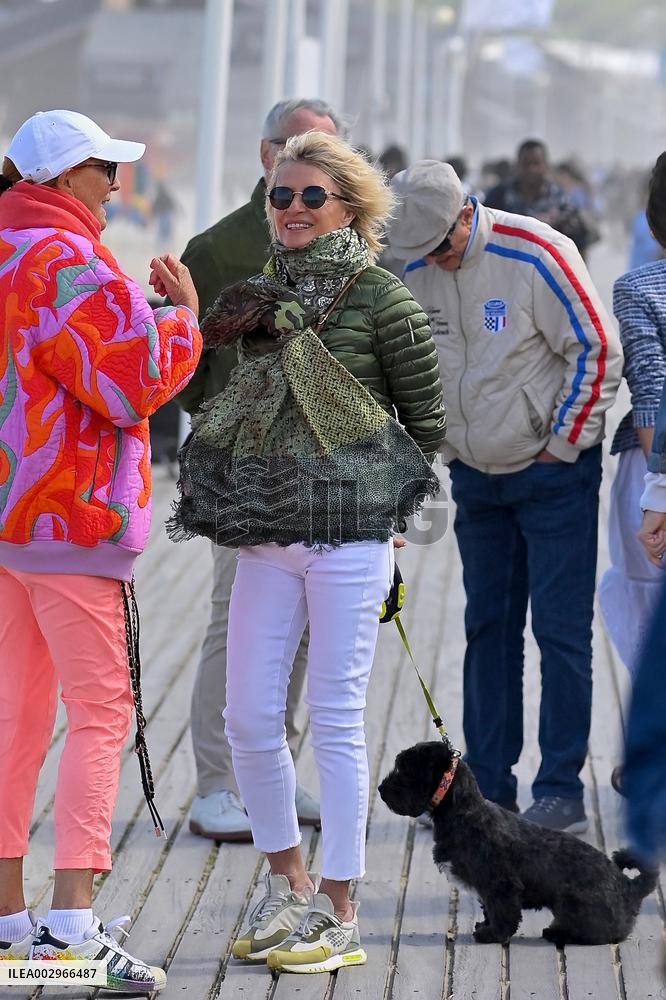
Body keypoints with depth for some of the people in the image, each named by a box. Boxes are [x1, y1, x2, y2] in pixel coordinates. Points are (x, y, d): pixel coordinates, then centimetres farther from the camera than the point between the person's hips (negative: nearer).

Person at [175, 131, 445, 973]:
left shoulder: (379, 295, -5)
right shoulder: (259, 297, 12)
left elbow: (426, 416, 1)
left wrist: (380, 488, 6)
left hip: (349, 534, -6)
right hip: (266, 536, 6)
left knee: (335, 721, -2)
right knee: (247, 716, 5)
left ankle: (339, 916, 7)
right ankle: (287, 883, 24)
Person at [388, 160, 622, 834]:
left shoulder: (536, 255, -17)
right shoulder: (413, 272, -2)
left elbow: (597, 351, -13)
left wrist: (562, 446, -10)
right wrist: (444, 448, 9)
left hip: (552, 474, -5)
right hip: (475, 476, 5)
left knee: (559, 628, -5)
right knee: (487, 627, 9)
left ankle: (561, 791, 0)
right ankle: (487, 786, 15)